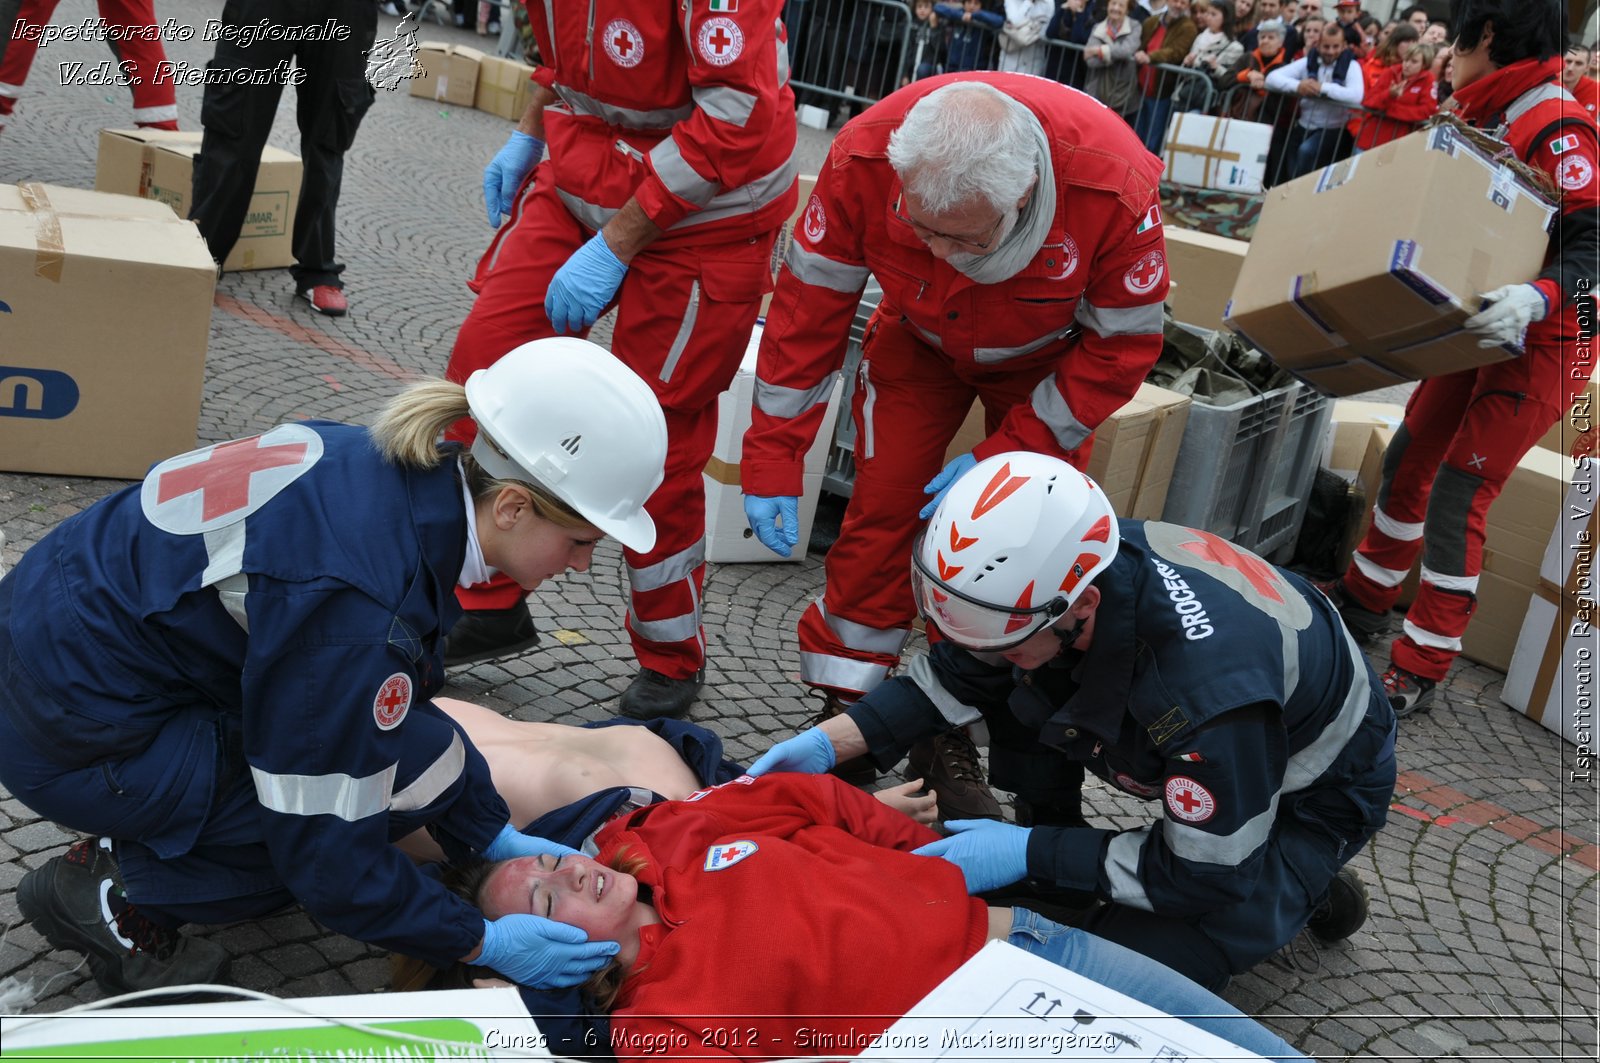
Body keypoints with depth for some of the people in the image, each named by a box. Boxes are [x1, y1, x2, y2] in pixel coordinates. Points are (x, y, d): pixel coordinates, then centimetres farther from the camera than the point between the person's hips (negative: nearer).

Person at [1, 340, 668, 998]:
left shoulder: (397, 472, -6)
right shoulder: (358, 606, -32)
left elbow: (403, 692, 8)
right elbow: (326, 856, -21)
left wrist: (495, 837, 10)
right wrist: (481, 943, -9)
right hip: (76, 740, -8)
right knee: (422, 765, -12)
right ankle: (119, 889, -3)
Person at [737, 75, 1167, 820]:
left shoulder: (1115, 190, -39)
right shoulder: (865, 157, -35)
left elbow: (1123, 346, -24)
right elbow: (809, 305, -22)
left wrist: (1000, 460, -27)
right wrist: (772, 460, -22)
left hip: (1050, 358, -1)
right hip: (919, 340, 1)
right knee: (879, 514, -5)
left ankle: (950, 741, 9)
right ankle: (844, 726, 11)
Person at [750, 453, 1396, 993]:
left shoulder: (1212, 689, -45)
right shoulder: (1052, 567, -24)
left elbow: (1209, 875, -30)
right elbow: (958, 671, -6)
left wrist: (1032, 853, -28)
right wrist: (830, 742, -17)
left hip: (1306, 797, -6)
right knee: (1013, 684, -11)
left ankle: (1307, 889, 4)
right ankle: (1056, 867, 7)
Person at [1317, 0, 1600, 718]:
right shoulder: (1485, 121, 10)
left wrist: (1536, 297, -44)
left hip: (1542, 345, -9)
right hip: (1482, 333, 9)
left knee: (1456, 497, -11)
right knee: (1408, 462, 14)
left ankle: (1420, 674, -2)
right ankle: (1363, 601, 32)